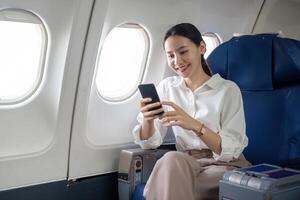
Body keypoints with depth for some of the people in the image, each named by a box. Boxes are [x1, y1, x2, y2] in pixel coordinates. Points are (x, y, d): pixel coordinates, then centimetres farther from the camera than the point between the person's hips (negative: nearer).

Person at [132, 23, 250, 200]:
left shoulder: (228, 89, -2)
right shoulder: (167, 87, 8)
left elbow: (232, 150, -12)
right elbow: (149, 143, 3)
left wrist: (195, 125, -27)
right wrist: (147, 119, -18)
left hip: (224, 167, -3)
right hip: (184, 166, 3)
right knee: (172, 160, -31)